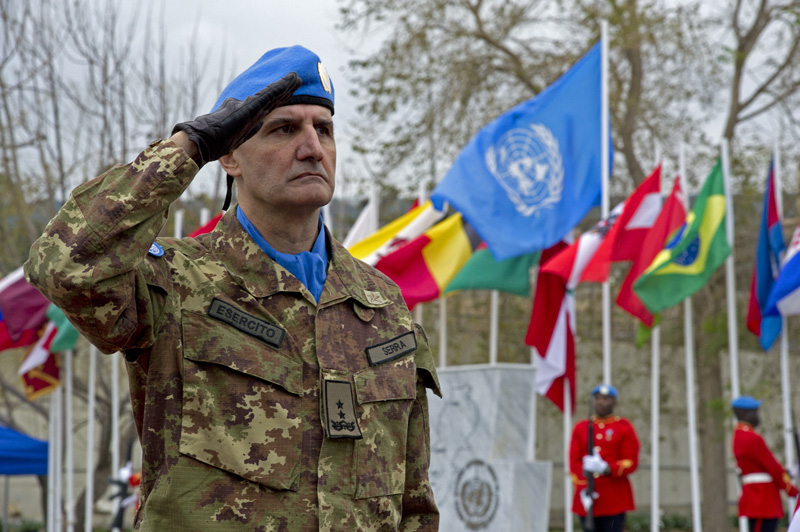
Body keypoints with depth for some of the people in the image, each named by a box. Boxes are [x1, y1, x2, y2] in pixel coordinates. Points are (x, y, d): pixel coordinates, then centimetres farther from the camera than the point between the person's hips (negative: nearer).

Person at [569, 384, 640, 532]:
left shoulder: (624, 427, 3)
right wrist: (583, 489, -10)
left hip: (615, 498, -3)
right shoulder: (581, 428, 10)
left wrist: (606, 468, -20)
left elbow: (631, 462, -3)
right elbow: (574, 461, 4)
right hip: (587, 498, 3)